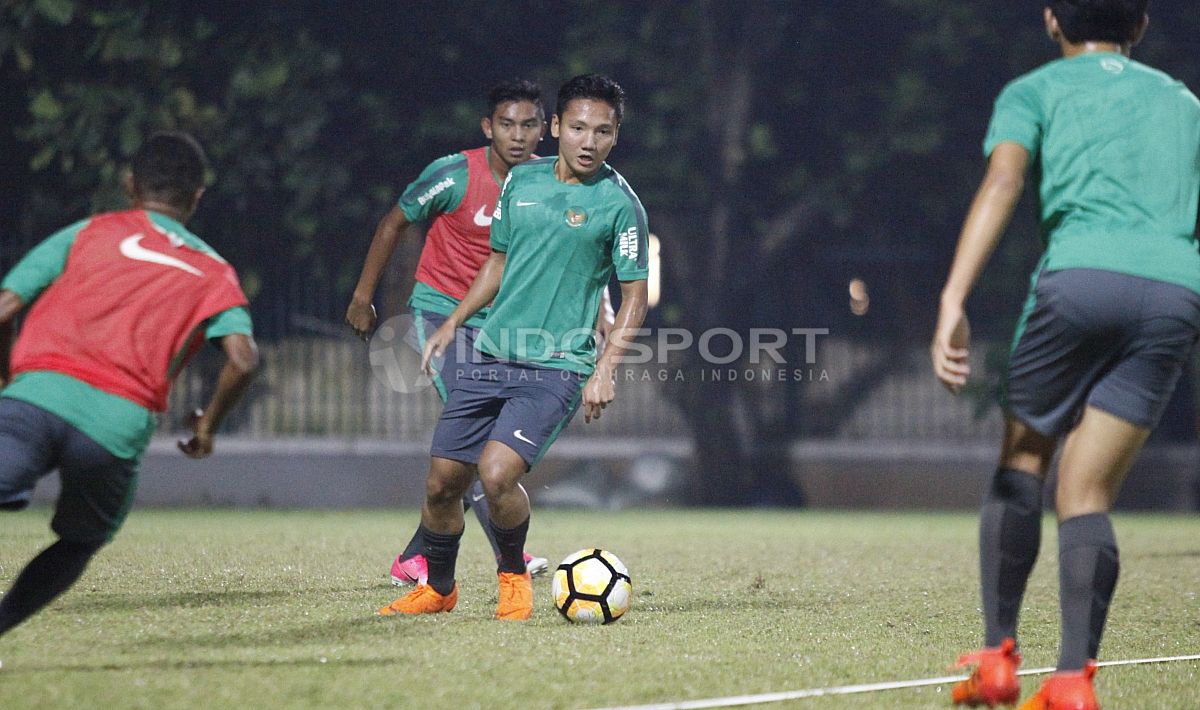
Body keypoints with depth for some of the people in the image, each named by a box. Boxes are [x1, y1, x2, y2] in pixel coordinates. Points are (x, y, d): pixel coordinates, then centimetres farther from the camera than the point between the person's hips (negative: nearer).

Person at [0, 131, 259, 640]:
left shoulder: (88, 233, 23)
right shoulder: (213, 273, 24)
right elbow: (243, 359, 7)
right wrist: (208, 425, 23)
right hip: (121, 424, 1)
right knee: (79, 541, 24)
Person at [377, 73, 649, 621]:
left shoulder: (619, 204, -6)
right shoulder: (522, 181, 8)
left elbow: (634, 296, -4)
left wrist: (605, 370, -14)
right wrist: (453, 323, 17)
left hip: (557, 368, -5)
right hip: (491, 354, 5)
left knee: (496, 472, -23)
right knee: (441, 483, 4)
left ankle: (513, 576, 4)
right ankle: (437, 588, 29)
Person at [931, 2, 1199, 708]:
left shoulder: (1035, 91, 17)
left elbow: (1002, 182, -2)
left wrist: (954, 301, -13)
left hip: (1081, 273, -2)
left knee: (1022, 462, 17)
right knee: (1087, 494, 4)